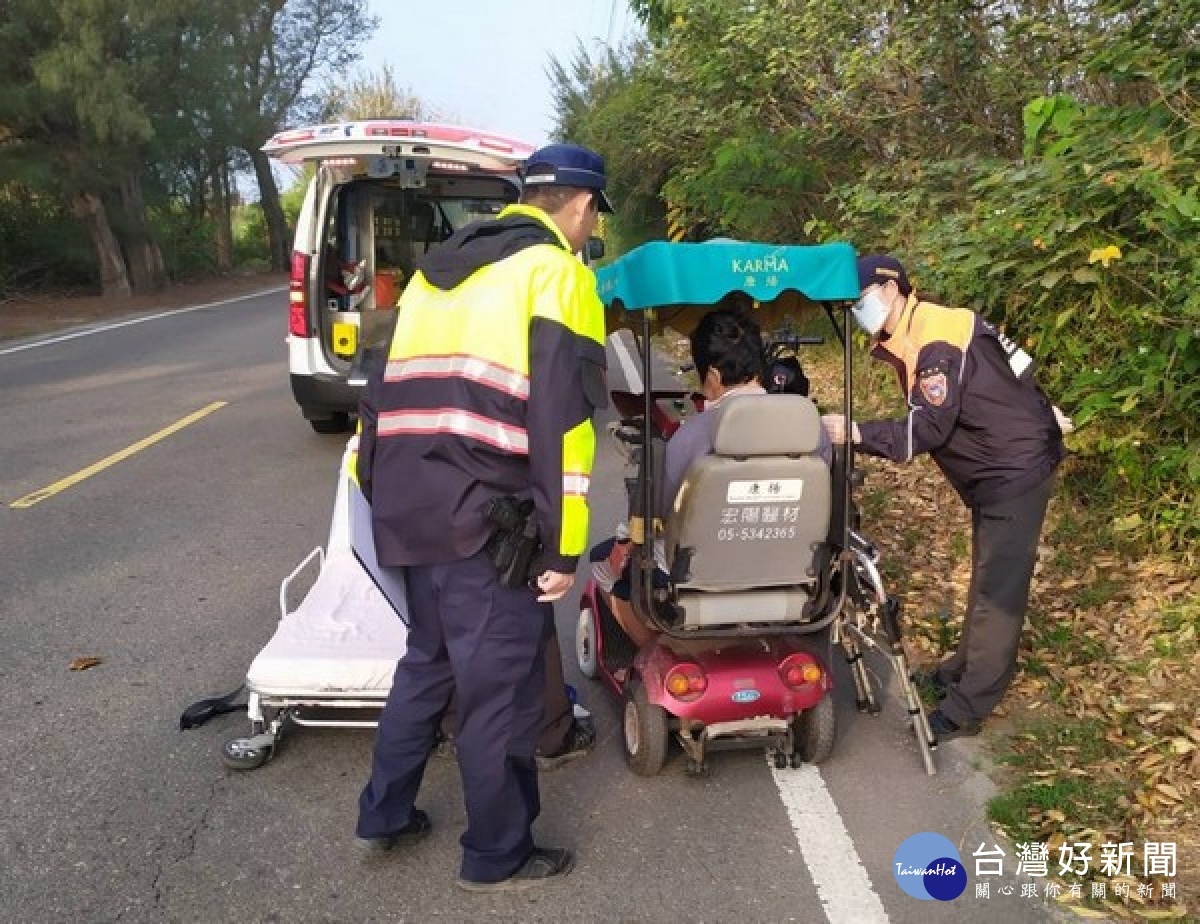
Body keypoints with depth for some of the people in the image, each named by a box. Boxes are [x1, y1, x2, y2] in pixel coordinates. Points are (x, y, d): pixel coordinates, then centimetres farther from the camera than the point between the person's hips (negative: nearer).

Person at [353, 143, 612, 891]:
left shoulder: (439, 267, 20)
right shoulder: (557, 274, -5)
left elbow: (395, 387, 21)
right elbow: (561, 420, -14)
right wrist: (563, 547, -12)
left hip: (408, 508, 8)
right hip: (484, 520, -8)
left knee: (429, 660, 24)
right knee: (500, 685, 6)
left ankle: (385, 814, 35)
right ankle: (498, 856, 22)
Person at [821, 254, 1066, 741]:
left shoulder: (936, 339, -23)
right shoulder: (911, 335, 8)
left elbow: (928, 428, -29)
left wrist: (855, 431, -33)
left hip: (1016, 468, -10)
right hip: (994, 468, 11)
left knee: (998, 585, -7)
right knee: (987, 576, 19)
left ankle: (967, 706, -4)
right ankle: (968, 667, 33)